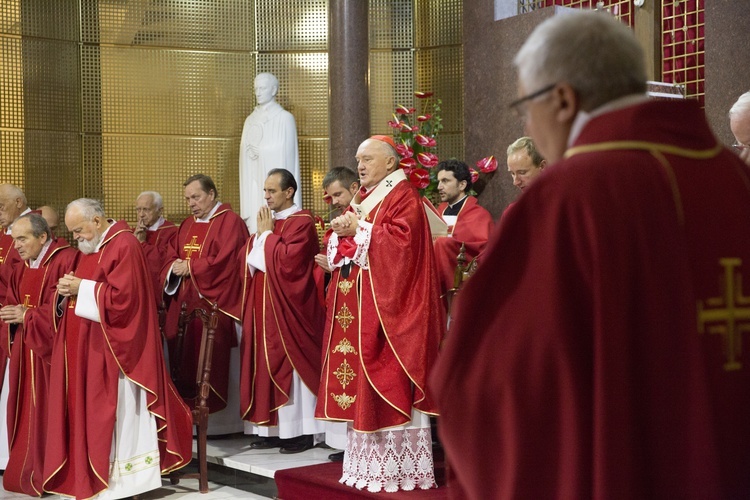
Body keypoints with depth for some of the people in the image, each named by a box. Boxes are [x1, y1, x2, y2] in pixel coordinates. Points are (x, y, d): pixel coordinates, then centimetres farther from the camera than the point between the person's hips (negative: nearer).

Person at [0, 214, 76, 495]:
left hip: (51, 351, -8)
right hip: (25, 353, 8)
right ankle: (25, 471, 18)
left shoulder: (66, 260, -12)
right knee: (25, 413, 10)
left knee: (47, 412, -4)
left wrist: (27, 315, -15)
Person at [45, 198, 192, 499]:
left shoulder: (124, 246, -14)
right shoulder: (90, 247, 14)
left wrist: (82, 288, -17)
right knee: (85, 411, 9)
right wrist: (68, 290, -2)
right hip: (85, 349, 9)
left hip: (111, 351, -9)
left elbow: (123, 297, -20)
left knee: (114, 413, -3)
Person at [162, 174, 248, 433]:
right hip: (184, 304, 7)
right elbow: (171, 259, 16)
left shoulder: (230, 222, -4)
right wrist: (175, 268, -6)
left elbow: (224, 261, -14)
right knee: (184, 359, 3)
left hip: (214, 304, -7)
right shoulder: (187, 226, 19)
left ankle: (217, 420, -1)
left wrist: (189, 268, -9)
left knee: (211, 362, -7)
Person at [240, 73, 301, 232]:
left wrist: (259, 152, -8)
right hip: (254, 184, 5)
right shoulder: (250, 120, 16)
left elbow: (288, 155, -5)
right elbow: (245, 153, 15)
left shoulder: (284, 118, -1)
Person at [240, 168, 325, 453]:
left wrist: (267, 234, -10)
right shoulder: (267, 220, 16)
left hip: (288, 307, -8)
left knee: (290, 364, -6)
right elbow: (248, 259, 13)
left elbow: (288, 260, -21)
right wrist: (261, 234, -3)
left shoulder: (301, 222, -8)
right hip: (264, 306, 8)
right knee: (267, 364, 7)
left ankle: (301, 432, 0)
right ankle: (274, 430, 11)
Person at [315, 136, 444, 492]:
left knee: (389, 382, -8)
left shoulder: (404, 197, -6)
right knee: (359, 381, 8)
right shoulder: (362, 198, 20)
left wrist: (358, 230, -15)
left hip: (386, 308, -9)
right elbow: (342, 245, 19)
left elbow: (401, 240, -20)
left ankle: (399, 467, -4)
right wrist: (342, 230, -2)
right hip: (356, 306, 9)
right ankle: (368, 464, 14)